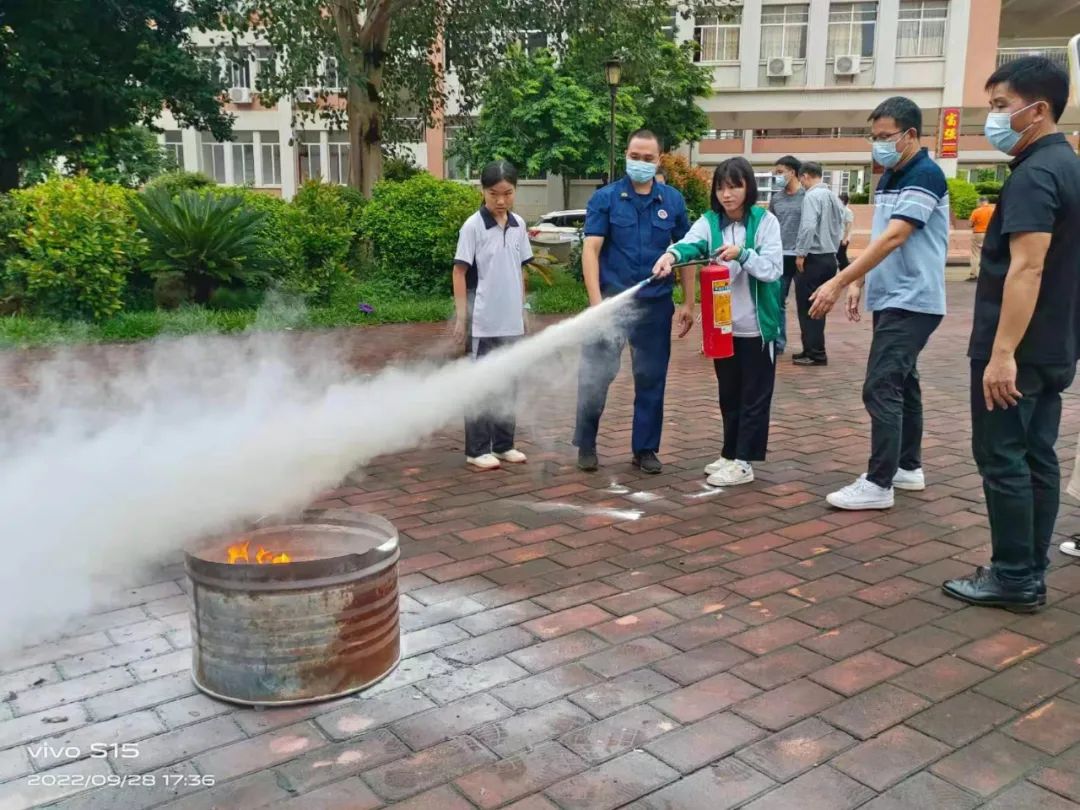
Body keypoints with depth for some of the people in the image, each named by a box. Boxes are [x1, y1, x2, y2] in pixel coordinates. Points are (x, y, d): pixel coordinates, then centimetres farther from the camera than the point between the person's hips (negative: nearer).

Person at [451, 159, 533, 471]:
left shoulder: (518, 225, 6)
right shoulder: (473, 226, -10)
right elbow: (459, 272, -9)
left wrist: (522, 309, 13)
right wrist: (461, 316, -12)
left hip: (511, 321, 6)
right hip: (483, 322, -5)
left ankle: (504, 444, 24)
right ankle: (477, 450, 11)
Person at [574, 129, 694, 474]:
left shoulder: (673, 200, 5)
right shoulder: (605, 198, -3)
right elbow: (590, 250, -9)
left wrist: (688, 303, 7)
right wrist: (596, 302, -18)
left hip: (655, 304, 2)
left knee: (651, 379, 9)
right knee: (595, 375, 1)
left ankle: (646, 449, 21)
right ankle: (586, 445, 18)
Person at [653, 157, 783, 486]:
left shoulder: (765, 221, -6)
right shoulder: (709, 222, 1)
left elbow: (774, 269, -12)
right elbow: (690, 243, -19)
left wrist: (742, 254, -27)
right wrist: (670, 255, -41)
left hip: (757, 326, -4)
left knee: (754, 397, 4)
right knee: (728, 395, 15)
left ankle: (744, 461, 11)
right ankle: (730, 454, 28)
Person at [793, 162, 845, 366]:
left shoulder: (812, 196, -13)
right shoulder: (834, 197, 11)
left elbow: (808, 226, -23)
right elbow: (840, 228, 15)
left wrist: (800, 253, -15)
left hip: (814, 258, -8)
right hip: (830, 258, 8)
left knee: (808, 307, -1)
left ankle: (815, 353, 1)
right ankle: (813, 349, 20)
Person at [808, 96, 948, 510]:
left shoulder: (925, 175, -16)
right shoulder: (889, 177, 13)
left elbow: (893, 239, -25)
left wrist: (838, 281, -28)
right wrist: (858, 283, 11)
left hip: (912, 302, -9)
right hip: (891, 299, 9)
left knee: (881, 387, -12)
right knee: (901, 382, 14)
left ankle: (878, 484, -7)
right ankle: (909, 467, 25)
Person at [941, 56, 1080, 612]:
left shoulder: (1033, 174, -16)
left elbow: (1026, 267, -25)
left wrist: (1002, 352, -28)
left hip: (1018, 348, -10)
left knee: (1002, 459, -2)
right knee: (1035, 458, 12)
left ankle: (1013, 578, 6)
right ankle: (1030, 574, 19)